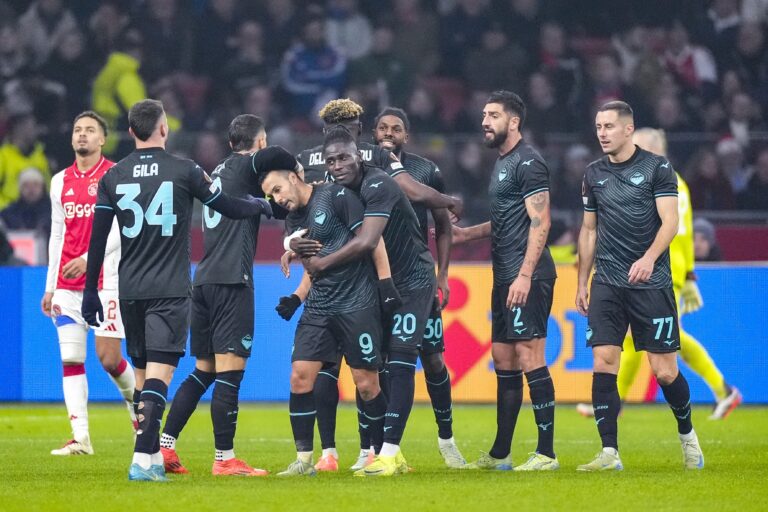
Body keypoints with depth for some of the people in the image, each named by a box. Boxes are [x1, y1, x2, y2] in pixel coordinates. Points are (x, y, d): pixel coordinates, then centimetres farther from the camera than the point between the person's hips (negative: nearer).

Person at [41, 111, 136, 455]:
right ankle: (80, 438, -5)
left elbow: (121, 230, -11)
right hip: (67, 284, 5)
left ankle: (137, 405, 22)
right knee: (70, 359, -4)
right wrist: (50, 286, 15)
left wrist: (89, 258, -23)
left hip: (106, 280, -5)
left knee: (108, 357, -8)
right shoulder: (61, 181, 13)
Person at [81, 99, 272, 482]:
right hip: (170, 290, -4)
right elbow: (229, 208, 5)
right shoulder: (184, 171, -4)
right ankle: (142, 460, -23)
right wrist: (260, 206, 27)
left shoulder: (113, 177, 5)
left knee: (143, 371, 16)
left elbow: (98, 238, 4)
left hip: (130, 291, 4)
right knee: (159, 372, -11)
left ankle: (154, 456, 21)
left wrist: (91, 292, 11)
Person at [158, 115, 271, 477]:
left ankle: (163, 447, 9)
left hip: (204, 280, 8)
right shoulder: (247, 166, -2)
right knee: (229, 371, -7)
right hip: (231, 280, -8)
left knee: (203, 371, 14)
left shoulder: (219, 172, 22)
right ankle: (225, 459, -7)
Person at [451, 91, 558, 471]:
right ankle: (500, 454, 16)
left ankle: (546, 453, -8)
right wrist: (466, 234, 25)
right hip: (505, 279, 10)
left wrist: (525, 276, -22)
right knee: (503, 361, 11)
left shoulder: (528, 162, -11)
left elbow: (540, 221, -17)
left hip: (526, 280, -10)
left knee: (529, 360, -10)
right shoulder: (503, 162, 19)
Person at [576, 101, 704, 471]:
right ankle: (609, 453, -6)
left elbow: (670, 222, -9)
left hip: (651, 284, -4)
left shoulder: (657, 168, -2)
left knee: (664, 371, -3)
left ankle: (687, 435, 22)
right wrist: (582, 282, 15)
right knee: (603, 364, -9)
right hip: (607, 284, 4)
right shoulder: (594, 174, 11)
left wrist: (649, 258, -26)